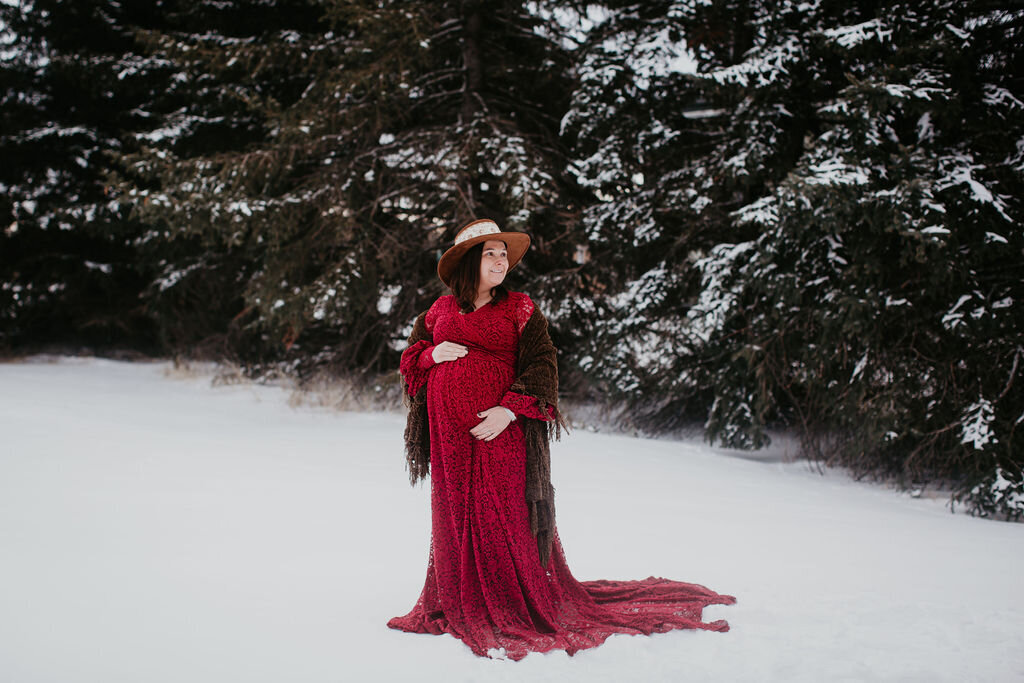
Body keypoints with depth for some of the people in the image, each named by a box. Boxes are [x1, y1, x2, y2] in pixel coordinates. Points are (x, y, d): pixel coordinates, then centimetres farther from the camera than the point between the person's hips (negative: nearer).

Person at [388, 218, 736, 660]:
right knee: (454, 512, 5)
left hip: (498, 427, -3)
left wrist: (510, 409, -16)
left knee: (502, 511, -5)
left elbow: (541, 364, -3)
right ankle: (460, 603, 14)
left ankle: (513, 606, 1)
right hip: (450, 432, 3)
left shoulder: (520, 309, 4)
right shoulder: (440, 311, 14)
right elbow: (410, 357, 20)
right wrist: (433, 354, -3)